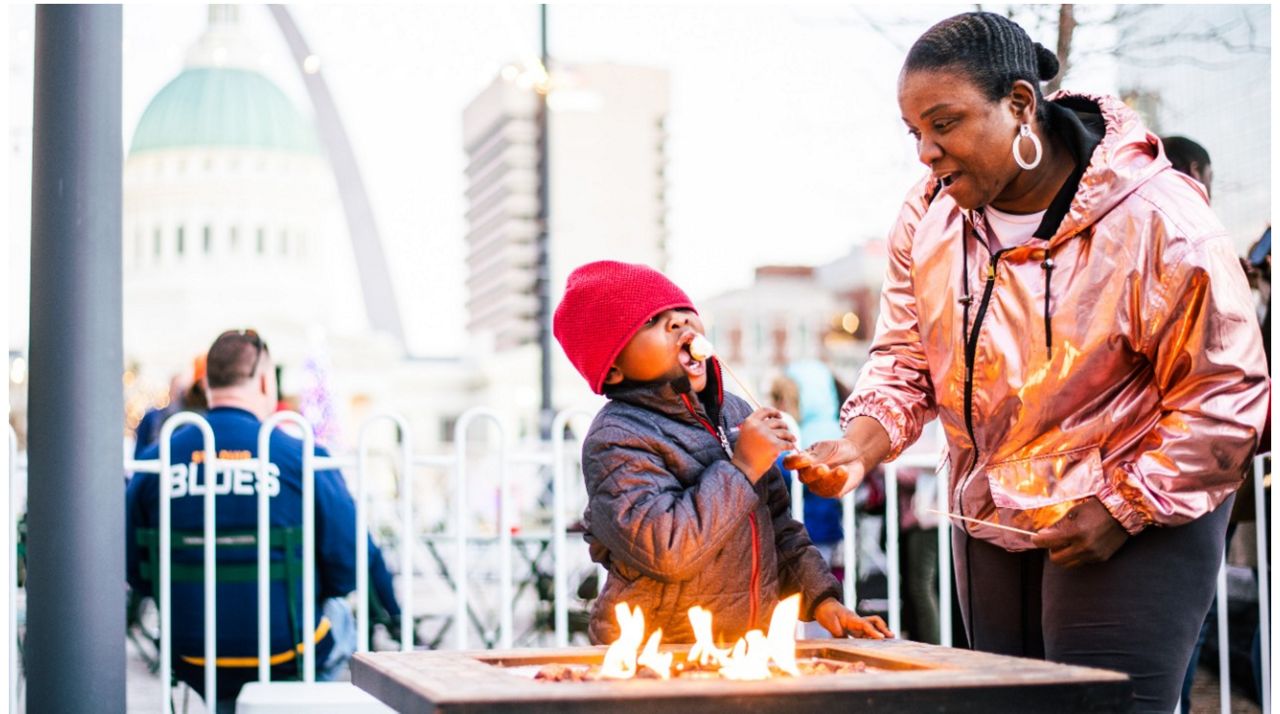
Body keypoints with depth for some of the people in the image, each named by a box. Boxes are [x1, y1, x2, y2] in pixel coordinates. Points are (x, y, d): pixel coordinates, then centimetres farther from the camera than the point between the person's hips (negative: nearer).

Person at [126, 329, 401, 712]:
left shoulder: (156, 460, -4)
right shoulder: (302, 458, -12)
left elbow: (137, 573, 4)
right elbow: (347, 568, -7)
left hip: (193, 662, 3)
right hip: (285, 656, -2)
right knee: (339, 614, 31)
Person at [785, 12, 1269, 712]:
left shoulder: (1156, 220, -19)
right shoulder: (928, 215, -2)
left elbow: (1225, 396, -15)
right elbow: (904, 360, 3)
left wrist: (1121, 510, -16)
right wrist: (859, 443, -17)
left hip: (1134, 521, -6)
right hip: (990, 520, 6)